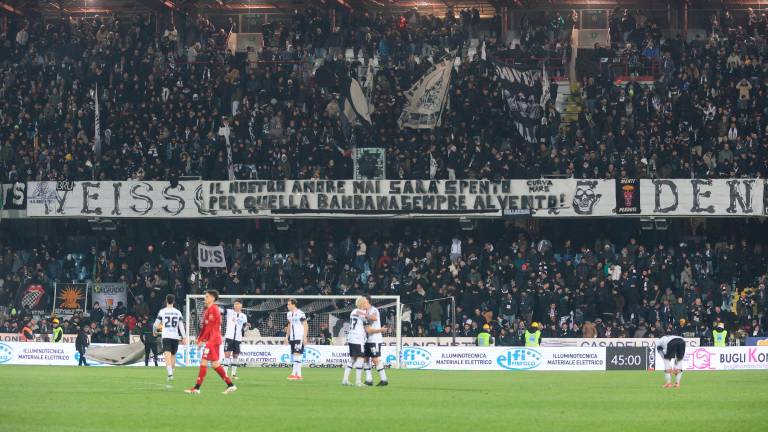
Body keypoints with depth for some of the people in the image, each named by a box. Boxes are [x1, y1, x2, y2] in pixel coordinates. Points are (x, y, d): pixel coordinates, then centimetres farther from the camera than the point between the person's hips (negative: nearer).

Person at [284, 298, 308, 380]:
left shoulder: (300, 314, -12)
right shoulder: (289, 314, 12)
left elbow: (305, 326, -10)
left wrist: (305, 337, -15)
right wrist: (287, 336, 18)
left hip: (299, 337, -8)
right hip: (292, 338, 8)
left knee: (297, 355, -13)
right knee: (294, 356, 7)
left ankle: (294, 373, -16)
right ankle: (299, 375, 10)